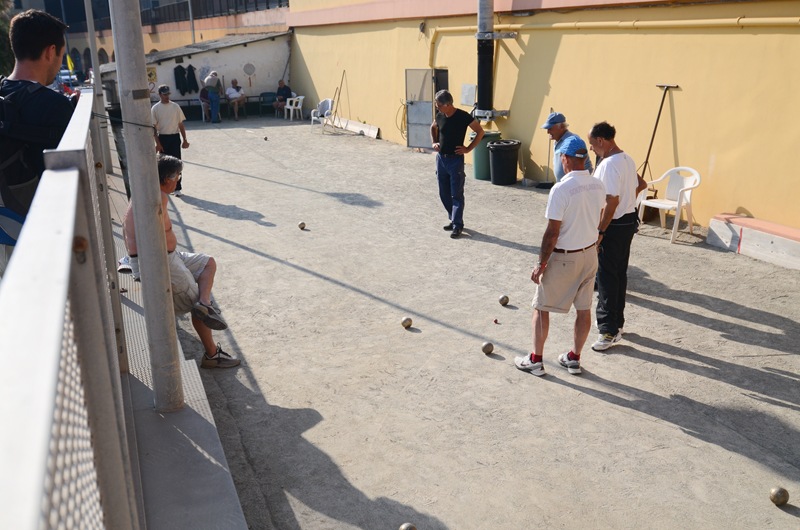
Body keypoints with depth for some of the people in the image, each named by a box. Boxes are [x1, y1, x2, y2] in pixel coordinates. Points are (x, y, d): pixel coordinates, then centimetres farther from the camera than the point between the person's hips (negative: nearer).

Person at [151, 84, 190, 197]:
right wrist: (158, 143, -10)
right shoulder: (155, 109, -2)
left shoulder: (175, 106, 2)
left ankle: (177, 188, 3)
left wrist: (185, 140, 1)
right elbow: (154, 127, -3)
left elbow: (181, 124, 5)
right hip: (163, 138, -1)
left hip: (175, 137, 1)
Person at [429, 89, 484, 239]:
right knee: (444, 194, 12)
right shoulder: (440, 116, 2)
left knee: (456, 195, -3)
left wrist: (468, 148, -9)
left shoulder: (463, 116, -14)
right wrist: (434, 142, 9)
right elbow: (433, 128, 24)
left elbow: (480, 132, -6)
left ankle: (457, 225, 2)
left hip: (455, 160, -6)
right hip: (440, 158, 6)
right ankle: (453, 219, 27)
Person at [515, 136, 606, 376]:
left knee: (541, 308, 9)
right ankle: (574, 358, 28)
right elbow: (598, 221, 11)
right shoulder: (598, 186, -1)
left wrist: (541, 264, -13)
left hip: (563, 258, -6)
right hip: (590, 254, 7)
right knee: (584, 309, 14)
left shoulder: (561, 189, -22)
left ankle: (535, 360, 16)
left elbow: (552, 232, -21)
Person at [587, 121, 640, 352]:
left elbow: (612, 201, -26)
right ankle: (617, 323, 29)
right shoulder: (628, 160, 9)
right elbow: (635, 188, 16)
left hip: (613, 226, -10)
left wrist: (600, 231, -22)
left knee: (607, 278, -3)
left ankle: (609, 330, 1)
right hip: (629, 220, 10)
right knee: (620, 274, 17)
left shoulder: (609, 164, -22)